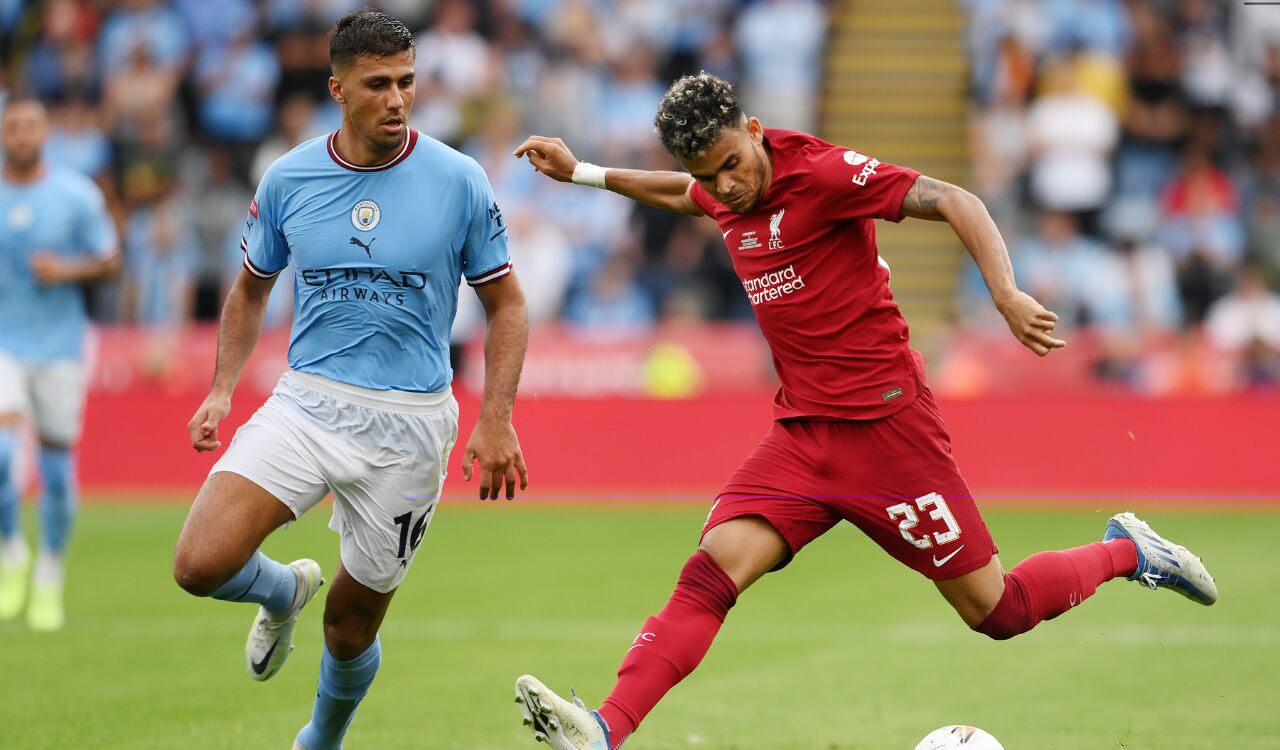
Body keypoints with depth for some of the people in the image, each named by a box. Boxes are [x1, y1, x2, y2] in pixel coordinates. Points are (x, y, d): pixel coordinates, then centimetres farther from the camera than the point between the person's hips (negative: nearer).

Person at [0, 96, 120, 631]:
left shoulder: (77, 195, -2)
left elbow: (111, 262, 4)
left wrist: (68, 270, -15)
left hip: (59, 345, 0)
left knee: (58, 471, 4)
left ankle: (49, 580, 22)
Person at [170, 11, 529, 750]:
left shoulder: (459, 181, -6)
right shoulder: (289, 178, 0)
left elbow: (507, 303, 2)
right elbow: (252, 287, 16)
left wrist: (496, 421, -7)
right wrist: (223, 388, 5)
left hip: (409, 424, -1)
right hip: (306, 404, 1)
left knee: (352, 624, 6)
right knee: (200, 565, -18)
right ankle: (285, 591, 19)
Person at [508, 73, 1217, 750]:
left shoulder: (820, 173, -15)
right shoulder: (726, 193, 7)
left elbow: (952, 201, -21)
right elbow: (682, 193, 34)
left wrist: (1007, 295, -34)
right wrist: (580, 172, 34)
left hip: (884, 423, -6)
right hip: (800, 434, 6)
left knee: (996, 612, 2)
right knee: (710, 572, -16)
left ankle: (1127, 551, 27)